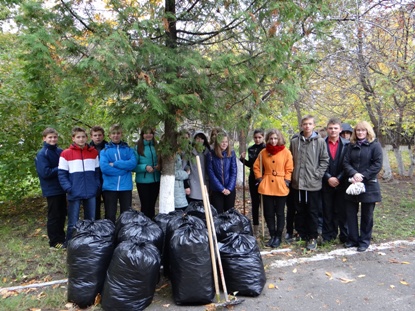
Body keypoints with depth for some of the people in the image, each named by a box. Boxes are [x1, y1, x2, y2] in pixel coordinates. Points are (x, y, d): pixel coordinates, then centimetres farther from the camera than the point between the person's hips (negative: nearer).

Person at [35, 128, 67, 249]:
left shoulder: (60, 151, 6)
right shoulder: (42, 154, -11)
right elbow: (45, 173, -20)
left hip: (61, 188, 6)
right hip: (51, 190, -6)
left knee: (62, 214, 14)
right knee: (54, 216, 2)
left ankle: (61, 237, 28)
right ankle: (54, 242, 14)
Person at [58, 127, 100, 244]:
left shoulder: (93, 152, 6)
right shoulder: (66, 154, -4)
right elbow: (62, 174, -4)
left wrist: (97, 185, 2)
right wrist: (69, 189, -13)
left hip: (91, 193, 3)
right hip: (74, 194, -3)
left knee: (91, 221, 14)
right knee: (73, 224, 4)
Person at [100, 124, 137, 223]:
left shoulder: (128, 149, 8)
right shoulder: (104, 151, 3)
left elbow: (133, 163, -10)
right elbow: (104, 167, -13)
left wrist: (115, 164, -13)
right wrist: (123, 168, -10)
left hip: (126, 187, 1)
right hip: (110, 187, -1)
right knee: (110, 215, 8)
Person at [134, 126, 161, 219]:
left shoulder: (156, 146, 8)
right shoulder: (138, 147, -4)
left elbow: (161, 161, 15)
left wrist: (160, 166, -7)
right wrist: (145, 167, -21)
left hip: (156, 180, 4)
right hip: (143, 181, -4)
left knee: (152, 205, 14)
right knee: (145, 205, 3)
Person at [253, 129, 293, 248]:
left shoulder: (286, 152, -3)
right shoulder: (263, 152, 4)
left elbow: (289, 169, -1)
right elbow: (256, 167, 11)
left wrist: (286, 182, -9)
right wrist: (260, 179, 3)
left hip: (281, 187, -2)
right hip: (266, 187, 3)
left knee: (279, 213, 7)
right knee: (268, 213, 8)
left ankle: (278, 236, 21)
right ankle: (272, 236, 23)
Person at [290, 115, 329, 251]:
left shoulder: (320, 141, -1)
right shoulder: (294, 141, 6)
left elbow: (324, 160, -1)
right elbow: (290, 160, 12)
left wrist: (317, 175, -9)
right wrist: (293, 174, 3)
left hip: (313, 183, -3)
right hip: (297, 183, 3)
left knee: (312, 212, 5)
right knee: (299, 211, 13)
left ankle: (312, 237, 17)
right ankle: (301, 234, 27)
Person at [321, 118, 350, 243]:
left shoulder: (346, 144, 2)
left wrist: (339, 179, -9)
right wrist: (328, 178, -11)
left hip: (341, 183, 0)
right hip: (326, 183, 0)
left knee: (342, 211, 5)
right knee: (327, 211, 7)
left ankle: (345, 236, 18)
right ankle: (328, 235, 19)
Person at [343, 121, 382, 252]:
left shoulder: (375, 145, -2)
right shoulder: (352, 146, 10)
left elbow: (378, 164, -10)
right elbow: (346, 162, 1)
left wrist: (363, 176, -16)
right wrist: (353, 174, -16)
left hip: (369, 185, -4)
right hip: (352, 184, 4)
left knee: (366, 215, 7)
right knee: (350, 213, 7)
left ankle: (364, 240, 20)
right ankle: (353, 239, 21)